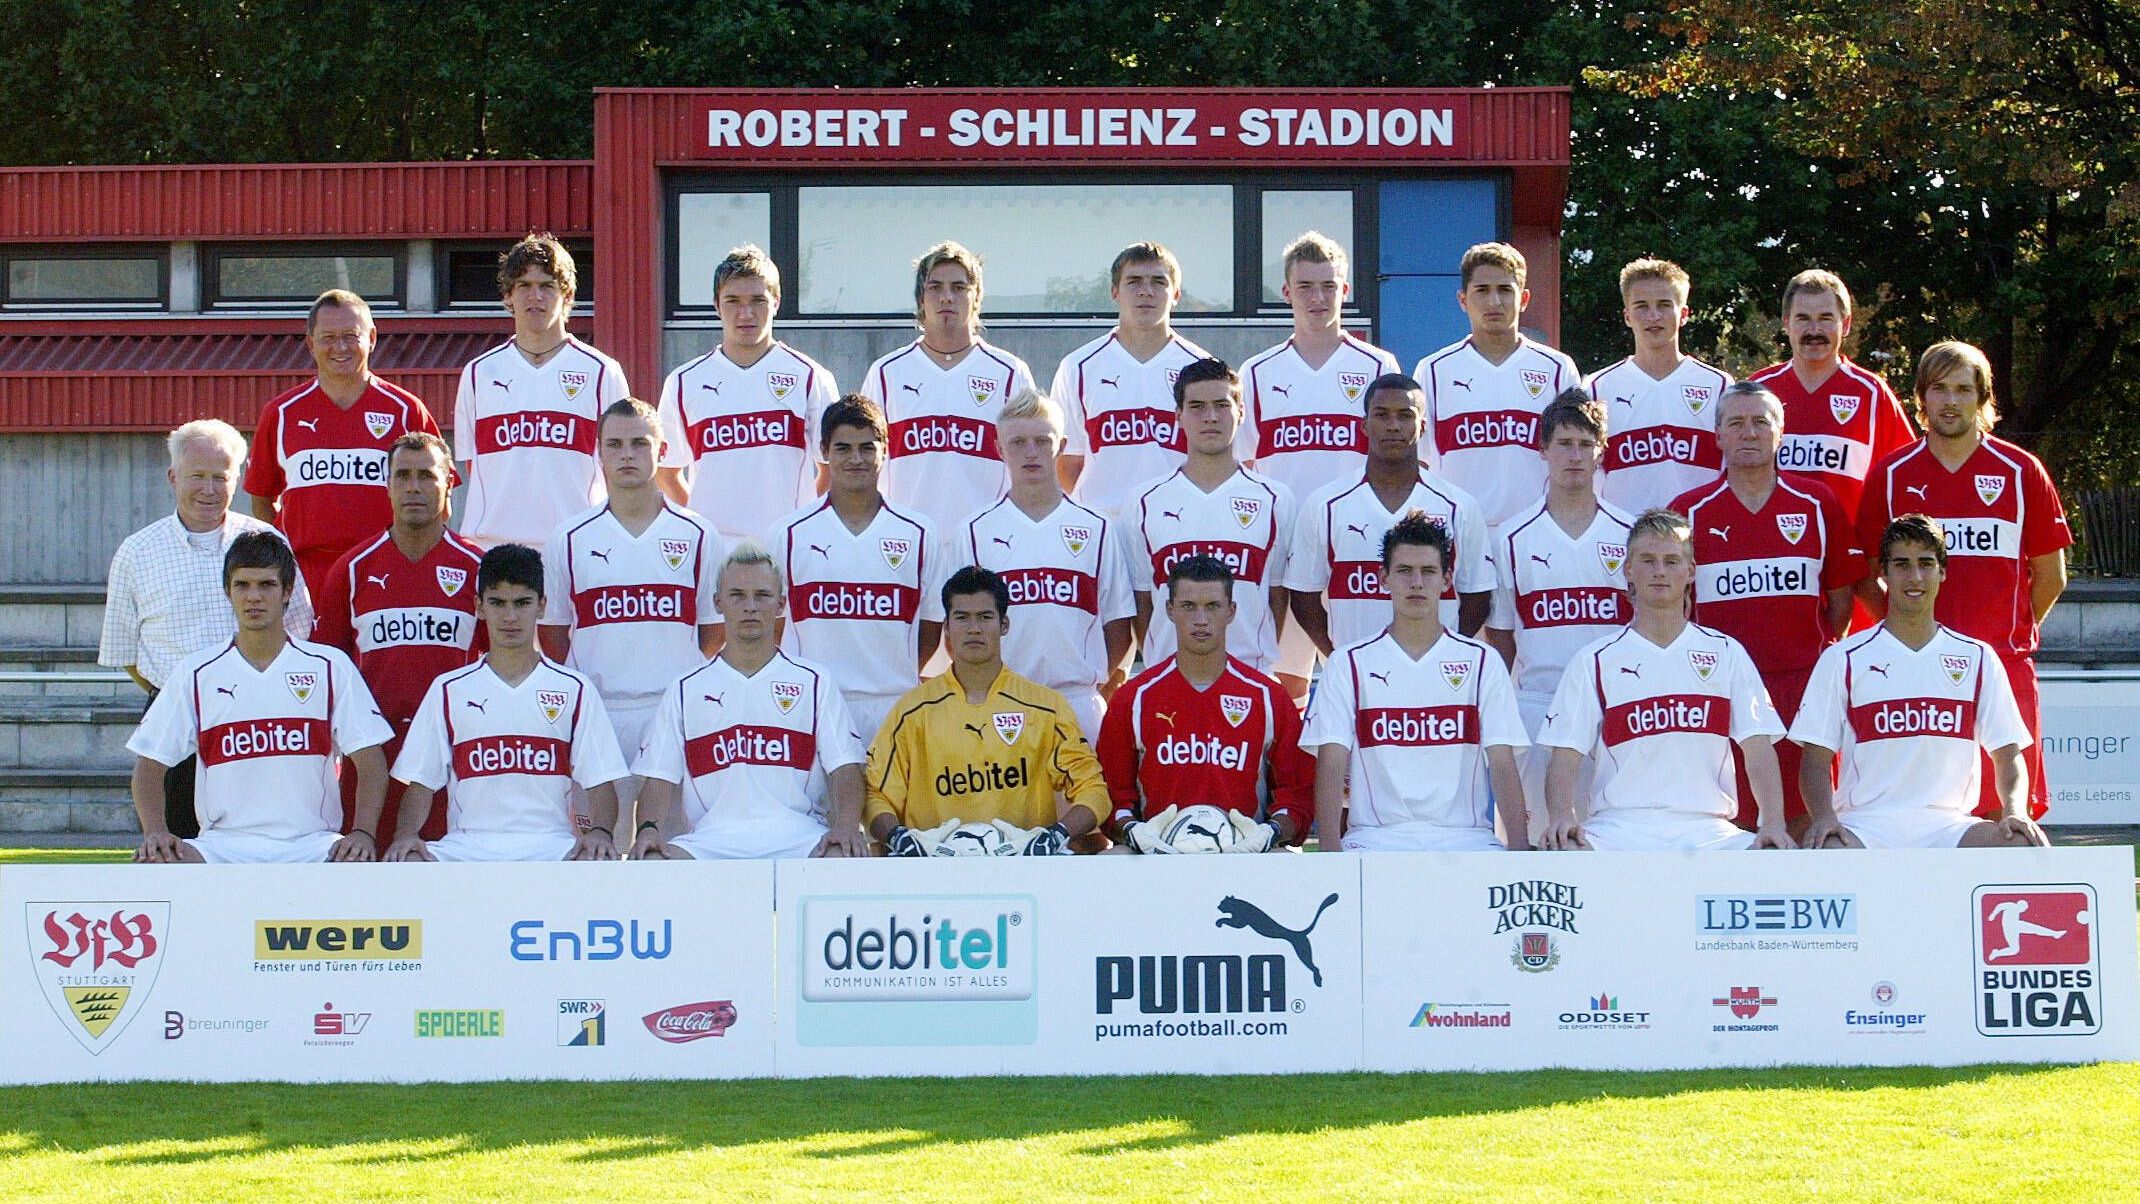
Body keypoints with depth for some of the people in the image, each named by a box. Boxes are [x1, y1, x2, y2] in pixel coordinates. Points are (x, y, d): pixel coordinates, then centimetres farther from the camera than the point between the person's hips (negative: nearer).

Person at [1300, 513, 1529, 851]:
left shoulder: (1483, 662, 13)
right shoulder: (1349, 663, 11)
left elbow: (1503, 763, 5)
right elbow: (1331, 764, 2)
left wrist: (1520, 847, -12)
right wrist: (1329, 849, -15)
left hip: (1464, 834, 1)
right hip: (1377, 834, -1)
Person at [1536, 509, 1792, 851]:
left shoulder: (1727, 654, 16)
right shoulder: (1593, 662, 12)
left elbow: (1758, 749, 8)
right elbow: (1566, 756, 6)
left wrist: (1774, 824, -10)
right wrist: (1560, 819, -15)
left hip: (1706, 828, 1)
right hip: (1619, 826, -1)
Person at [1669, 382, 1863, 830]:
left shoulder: (1816, 504, 9)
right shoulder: (1689, 512, 7)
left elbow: (1841, 595, 14)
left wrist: (1821, 657, 10)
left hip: (1802, 684, 1)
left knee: (1803, 819, -3)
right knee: (1729, 825, -3)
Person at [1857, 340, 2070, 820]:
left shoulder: (2021, 472, 6)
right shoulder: (1890, 476, 7)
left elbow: (2050, 577, 12)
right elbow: (1864, 577, 12)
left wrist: (2007, 635, 10)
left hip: (2004, 667, 0)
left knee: (2005, 816, -3)